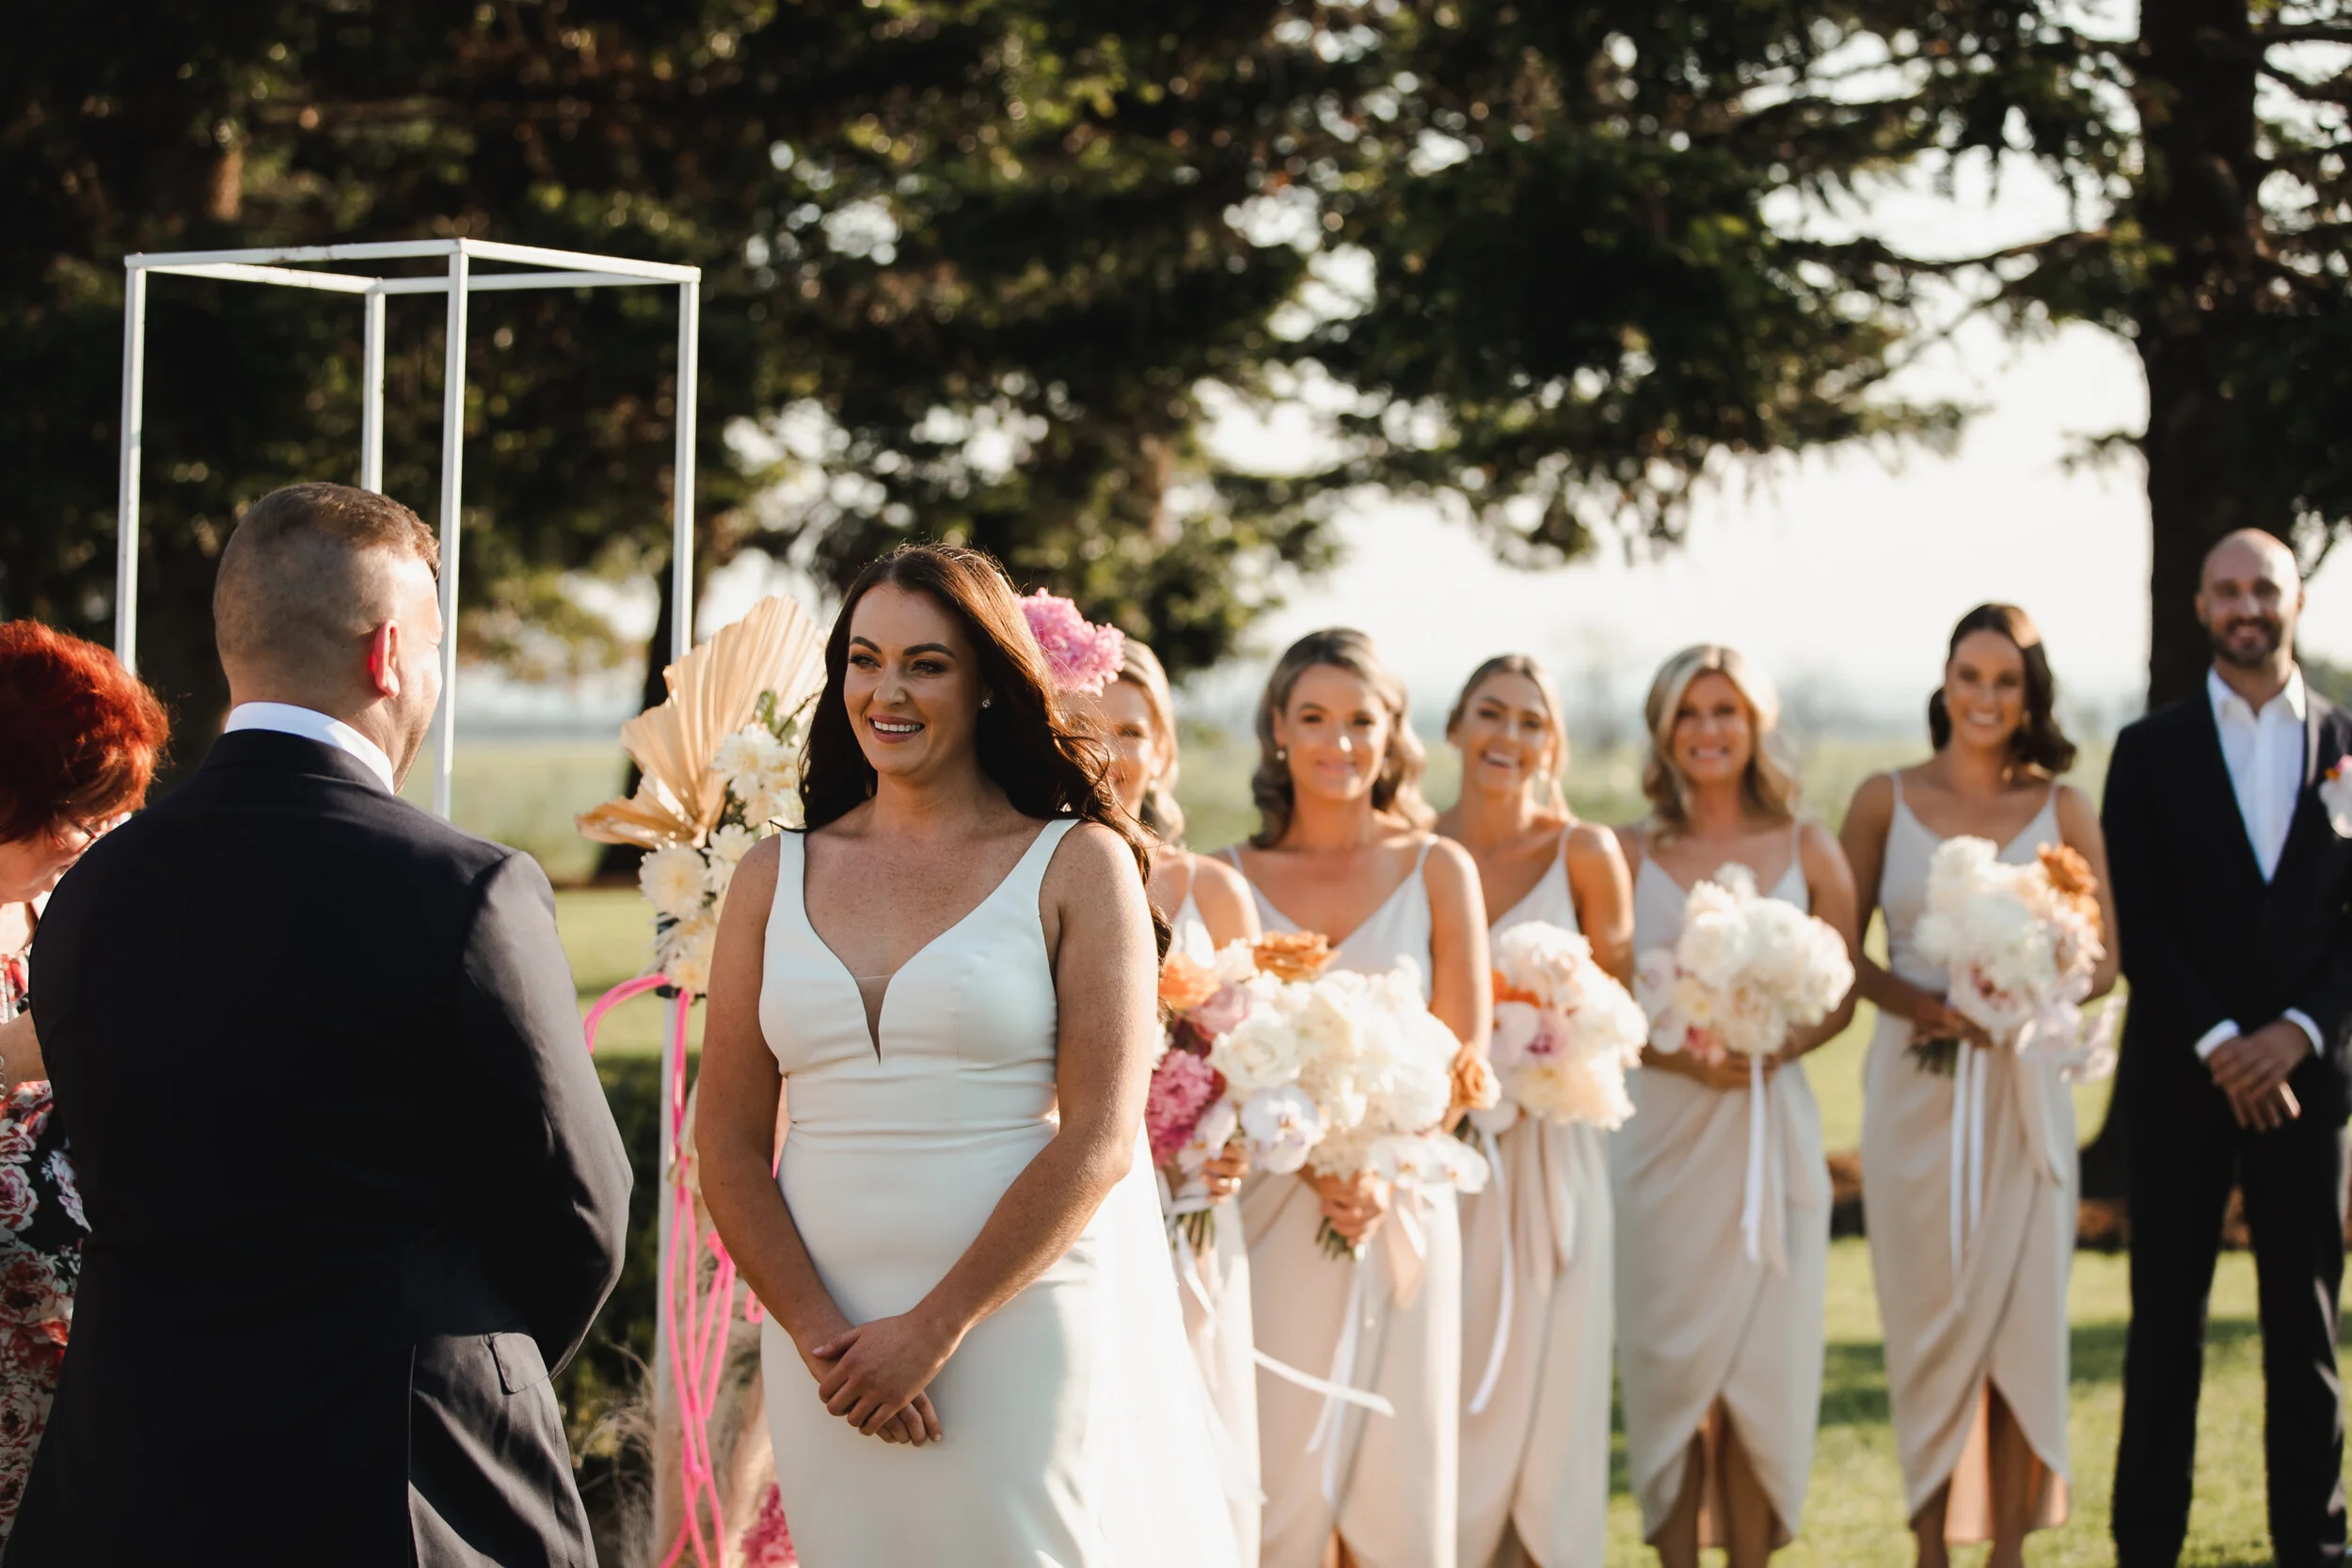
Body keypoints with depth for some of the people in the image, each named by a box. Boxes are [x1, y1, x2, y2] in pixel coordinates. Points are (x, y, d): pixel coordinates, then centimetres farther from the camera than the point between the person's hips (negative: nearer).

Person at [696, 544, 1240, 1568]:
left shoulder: (1079, 867, -1)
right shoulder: (775, 878, 8)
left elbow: (1099, 1139, -9)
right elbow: (729, 1145, 5)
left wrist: (932, 1331, -13)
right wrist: (819, 1335, -8)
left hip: (1030, 1322, -3)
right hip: (829, 1341, 3)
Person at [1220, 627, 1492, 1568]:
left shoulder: (1438, 870, 6)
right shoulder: (1236, 878, 6)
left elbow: (1466, 1052, 3)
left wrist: (1381, 1170, -11)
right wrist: (1315, 1165, -12)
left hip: (1404, 1204, 0)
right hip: (1272, 1207, 0)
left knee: (1398, 1483, -1)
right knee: (1279, 1484, -2)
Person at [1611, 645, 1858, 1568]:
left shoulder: (1808, 853, 6)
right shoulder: (1629, 855, 3)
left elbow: (1840, 998, 7)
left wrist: (1772, 1047, -11)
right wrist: (1680, 1052, -15)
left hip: (1771, 1126, 1)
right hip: (1661, 1132, 0)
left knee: (1765, 1357, 0)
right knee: (1669, 1359, 0)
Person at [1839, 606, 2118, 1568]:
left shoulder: (2061, 811, 4)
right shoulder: (1886, 801, 3)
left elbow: (2101, 964, 5)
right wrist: (1925, 1004, -15)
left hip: (2023, 1087, 0)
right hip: (1914, 1085, 0)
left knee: (2021, 1316, 0)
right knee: (1926, 1318, 2)